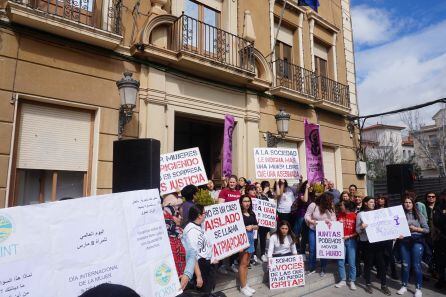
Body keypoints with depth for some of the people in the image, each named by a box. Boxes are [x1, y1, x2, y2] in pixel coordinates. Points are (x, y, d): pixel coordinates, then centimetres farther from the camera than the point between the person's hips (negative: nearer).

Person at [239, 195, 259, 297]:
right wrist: (244, 228, -20)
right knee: (243, 263, -3)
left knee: (246, 263, 14)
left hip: (251, 238, 7)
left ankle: (246, 284, 22)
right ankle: (243, 287, 5)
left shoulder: (252, 214, 10)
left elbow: (257, 226, 13)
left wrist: (252, 226, -6)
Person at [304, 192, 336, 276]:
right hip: (313, 231, -1)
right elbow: (307, 216, -12)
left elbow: (333, 218, -6)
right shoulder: (313, 205, -14)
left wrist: (329, 221, -26)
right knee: (312, 250, 3)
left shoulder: (330, 208, -5)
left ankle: (323, 269, 22)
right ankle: (312, 268, 20)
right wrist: (311, 221, -28)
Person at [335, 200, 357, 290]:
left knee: (352, 262, 2)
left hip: (351, 241, -3)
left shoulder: (355, 216, -7)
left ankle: (352, 281, 15)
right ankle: (343, 280, 17)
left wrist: (349, 236, -14)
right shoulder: (339, 214, 5)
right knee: (340, 262, 5)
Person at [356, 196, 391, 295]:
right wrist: (362, 227, -23)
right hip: (367, 242, -3)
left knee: (381, 263, 4)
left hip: (378, 241, 3)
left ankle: (384, 285, 14)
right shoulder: (360, 214, 0)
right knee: (368, 263, 5)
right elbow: (357, 230, -2)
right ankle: (368, 284, 18)